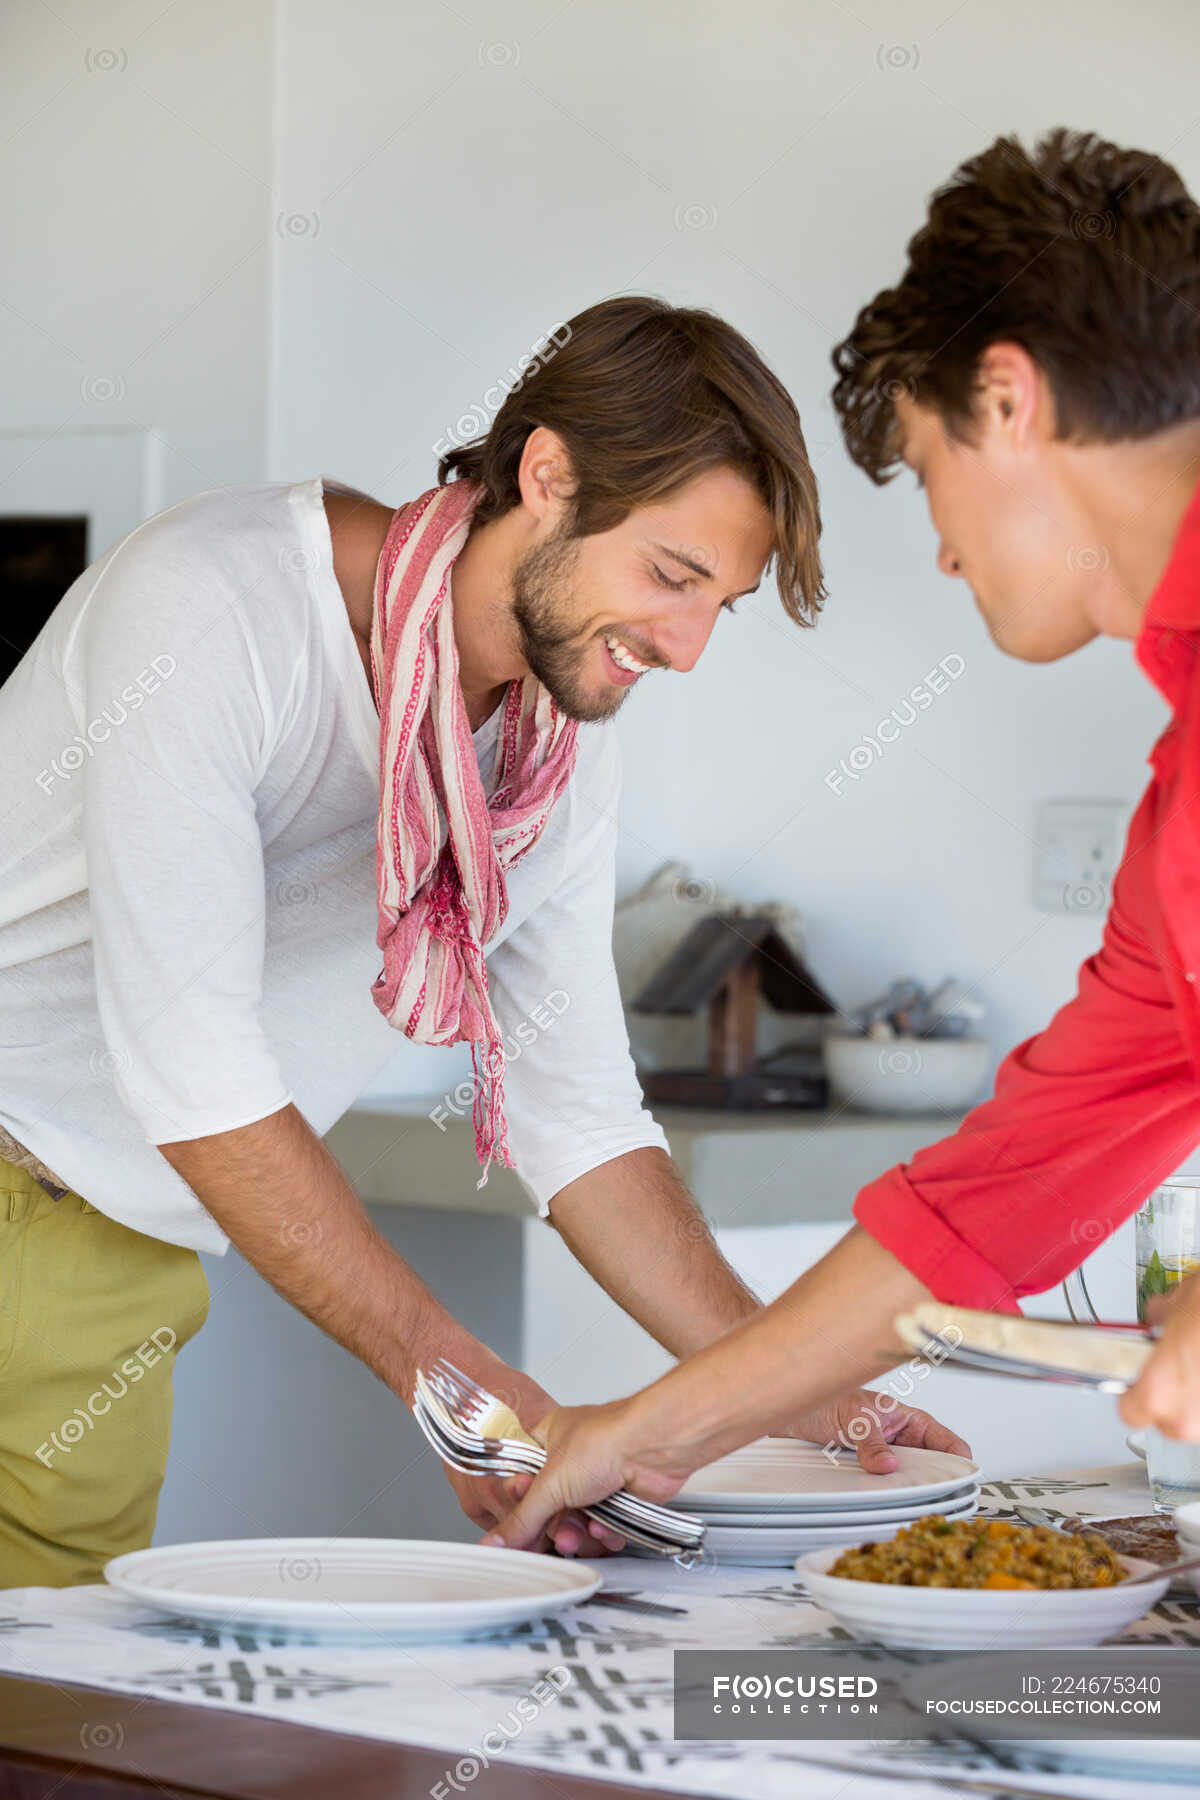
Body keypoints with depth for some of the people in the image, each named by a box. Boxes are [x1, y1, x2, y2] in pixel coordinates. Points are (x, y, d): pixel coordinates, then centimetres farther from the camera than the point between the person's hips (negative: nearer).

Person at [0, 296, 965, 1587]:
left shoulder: (567, 730, 2)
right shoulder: (212, 601, -21)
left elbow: (578, 1116, 7)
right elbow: (188, 1064, -25)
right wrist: (458, 1383, -25)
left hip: (115, 1267, 6)